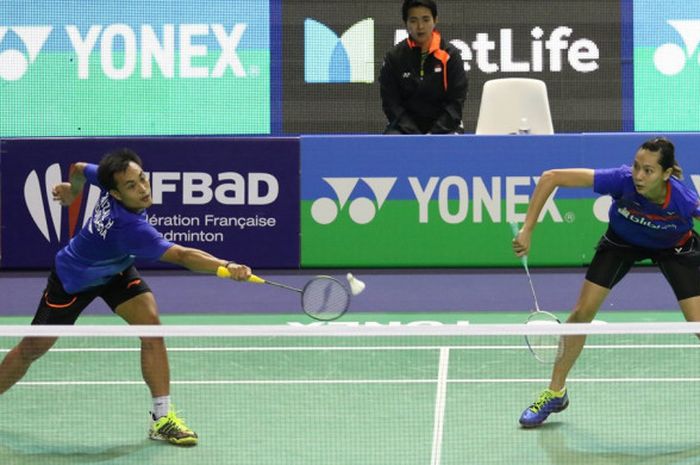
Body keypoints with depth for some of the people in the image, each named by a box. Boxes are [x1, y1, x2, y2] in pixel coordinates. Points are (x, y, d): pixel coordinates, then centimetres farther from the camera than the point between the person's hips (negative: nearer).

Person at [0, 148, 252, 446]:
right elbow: (183, 256, -51)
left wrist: (72, 189, 22)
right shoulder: (130, 228, -43)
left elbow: (79, 168, 0)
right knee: (32, 349, 6)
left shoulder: (110, 178, -22)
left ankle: (162, 418, -13)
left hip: (115, 269, 7)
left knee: (150, 324, -15)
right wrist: (228, 267, -63)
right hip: (73, 278, -7)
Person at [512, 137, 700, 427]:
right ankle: (555, 392, 15)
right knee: (582, 313, -3)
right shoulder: (621, 180, -38)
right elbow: (551, 177, -34)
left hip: (674, 247, -1)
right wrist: (527, 230, -36)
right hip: (622, 240, 1)